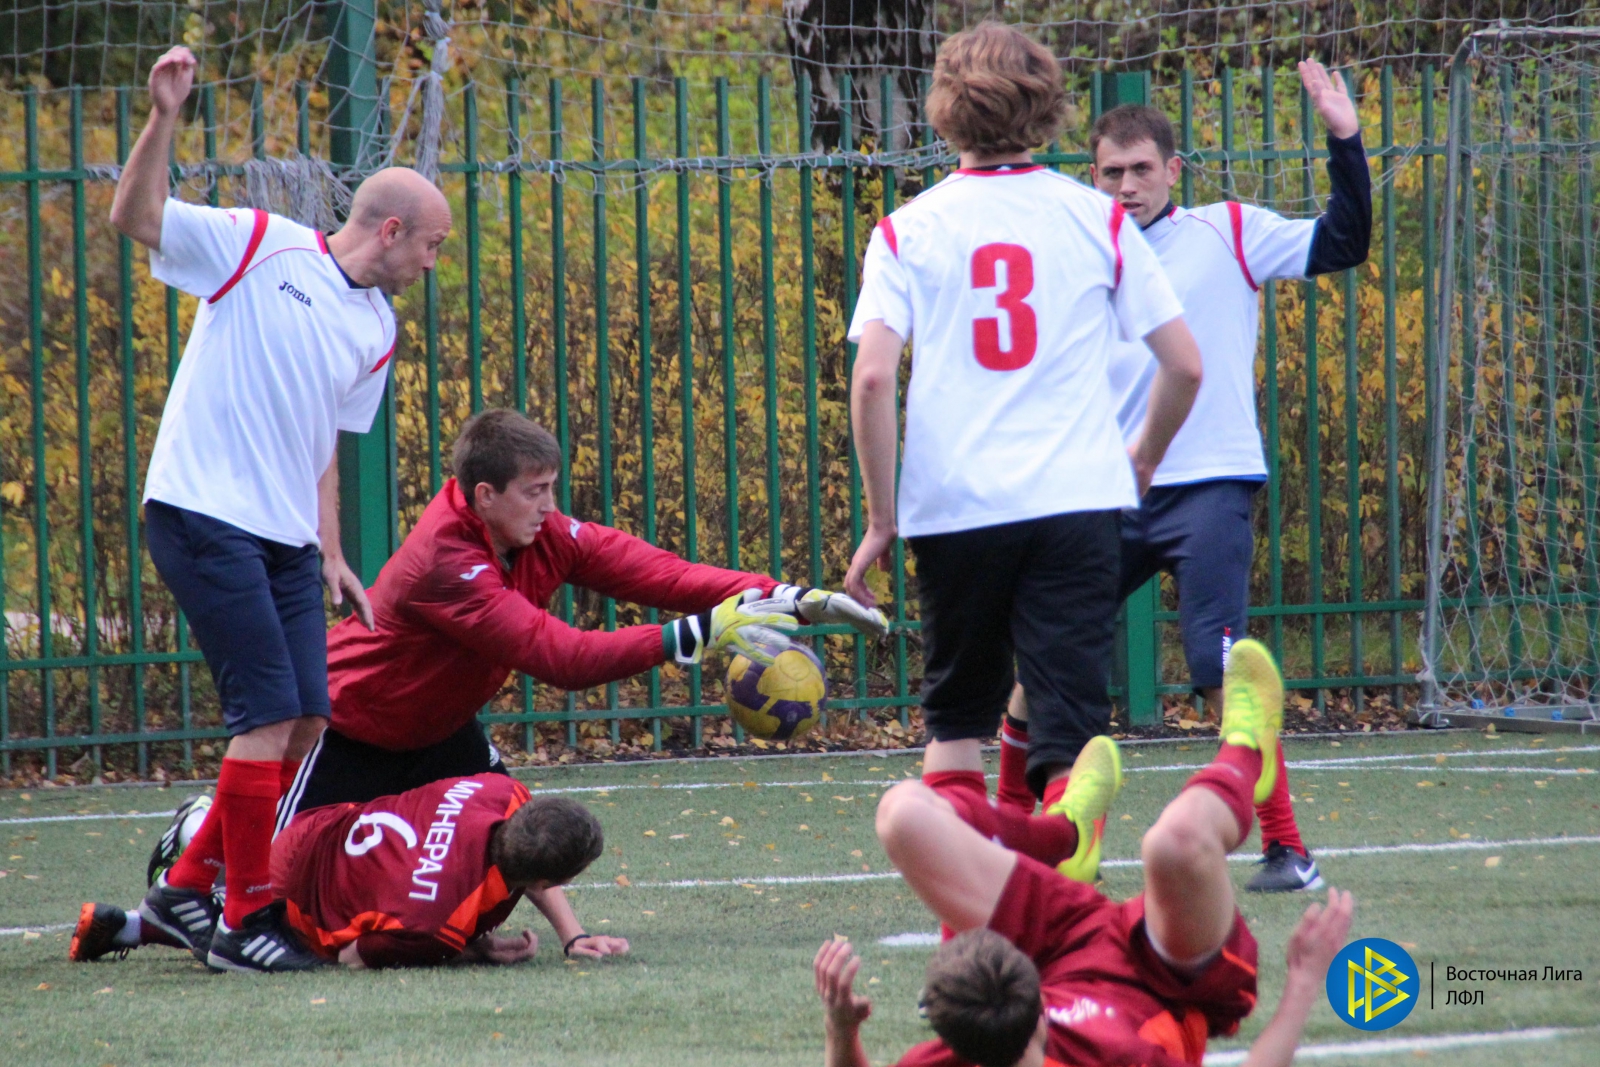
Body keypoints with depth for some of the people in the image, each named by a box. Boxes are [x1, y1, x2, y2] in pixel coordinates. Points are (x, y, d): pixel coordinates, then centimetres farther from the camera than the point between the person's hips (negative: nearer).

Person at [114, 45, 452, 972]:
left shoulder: (377, 331, 16)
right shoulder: (261, 246, -4)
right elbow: (136, 218, -12)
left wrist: (332, 557, 17)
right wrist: (164, 119, -25)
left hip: (287, 538, 8)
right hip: (205, 517, -8)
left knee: (305, 720, 4)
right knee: (270, 714, -11)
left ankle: (187, 891, 18)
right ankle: (242, 921, -2)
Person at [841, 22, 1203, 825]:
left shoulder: (907, 230, 3)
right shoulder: (1095, 219, 5)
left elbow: (871, 377, -8)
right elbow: (1184, 366, 5)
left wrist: (881, 519, 0)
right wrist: (1144, 459, 22)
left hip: (954, 508, 1)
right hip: (1076, 501, 0)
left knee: (957, 718, 18)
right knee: (1070, 728, -2)